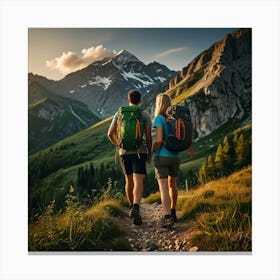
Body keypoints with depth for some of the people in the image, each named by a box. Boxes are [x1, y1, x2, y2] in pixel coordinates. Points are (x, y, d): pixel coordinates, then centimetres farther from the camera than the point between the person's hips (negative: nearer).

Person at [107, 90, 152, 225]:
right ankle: (135, 208, -28)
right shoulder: (145, 115, 1)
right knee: (138, 182, -8)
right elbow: (149, 136, -2)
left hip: (124, 152, 3)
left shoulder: (119, 114, 6)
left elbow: (110, 133, 6)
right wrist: (150, 152, 11)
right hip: (139, 152, -3)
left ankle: (132, 207, 31)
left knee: (129, 180, 19)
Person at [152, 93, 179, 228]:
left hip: (162, 157, -6)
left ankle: (167, 217, -14)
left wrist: (153, 151, -3)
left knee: (163, 188, -5)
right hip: (175, 156, 6)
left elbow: (159, 140, -19)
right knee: (172, 184, 22)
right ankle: (173, 212, 33)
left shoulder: (159, 118, -11)